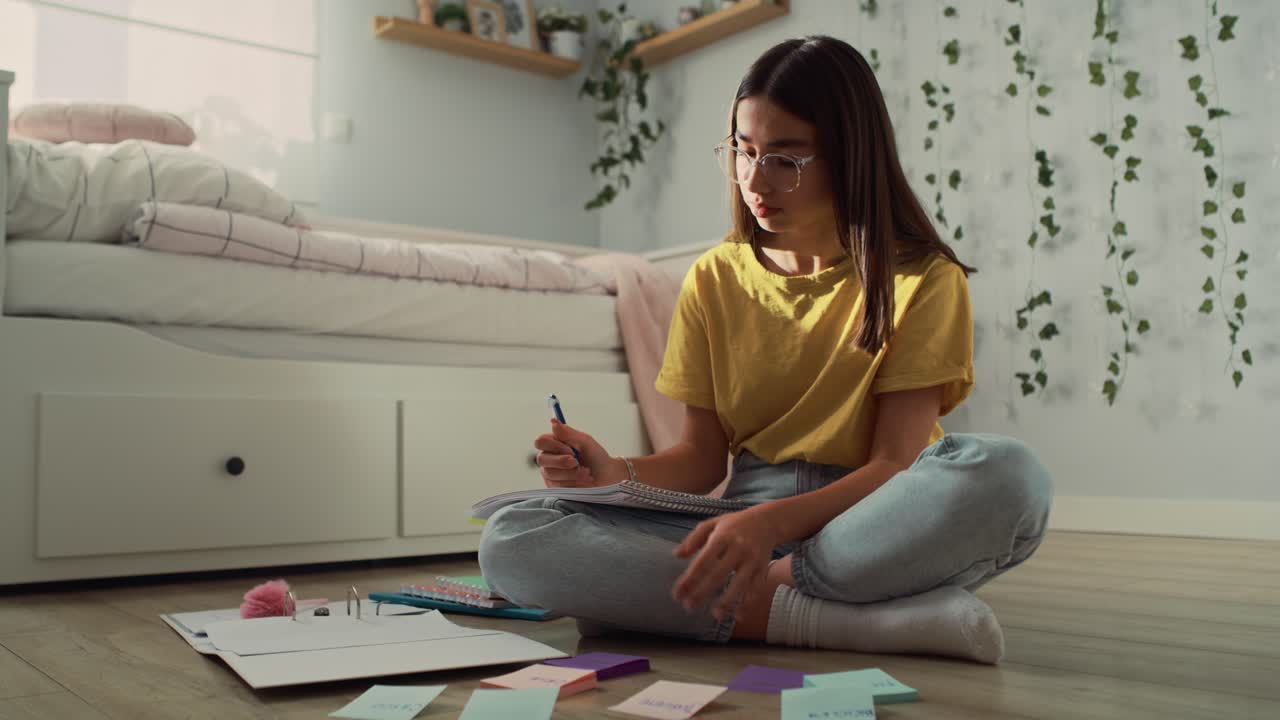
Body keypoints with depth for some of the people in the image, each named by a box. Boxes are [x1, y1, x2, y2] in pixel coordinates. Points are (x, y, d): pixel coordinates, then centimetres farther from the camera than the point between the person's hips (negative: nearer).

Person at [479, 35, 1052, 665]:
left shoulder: (921, 280, -2)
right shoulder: (715, 278, 9)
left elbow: (895, 461, -11)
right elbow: (702, 457, 8)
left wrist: (774, 522, -28)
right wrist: (619, 474, -13)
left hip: (868, 528, -2)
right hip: (743, 522, 3)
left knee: (1011, 472, -35)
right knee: (508, 541, -21)